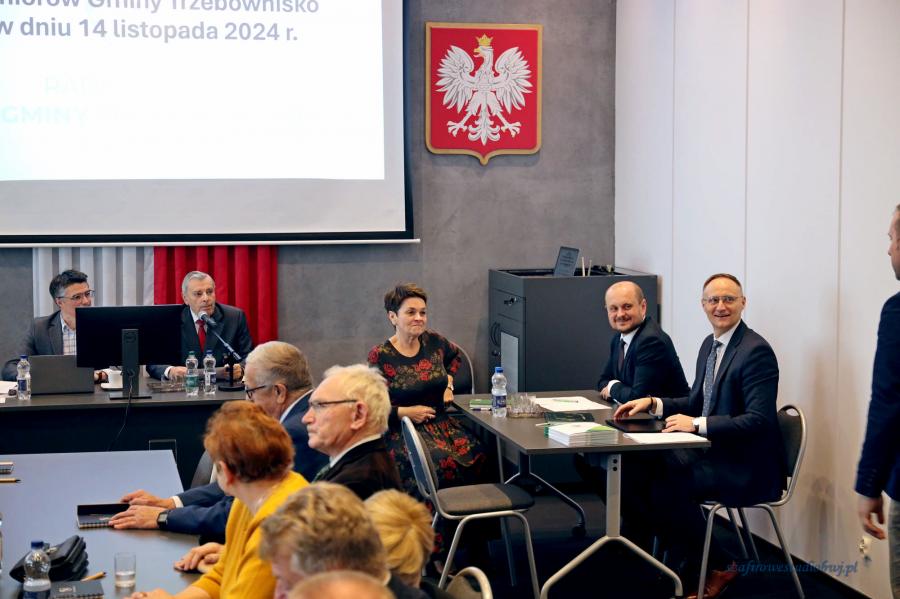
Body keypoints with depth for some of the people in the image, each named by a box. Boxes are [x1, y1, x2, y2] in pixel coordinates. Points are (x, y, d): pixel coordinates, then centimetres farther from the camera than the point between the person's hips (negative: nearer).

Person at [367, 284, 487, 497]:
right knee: (442, 462, -34)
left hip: (441, 424, 5)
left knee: (476, 455, -25)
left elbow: (455, 355, 34)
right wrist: (405, 412, -14)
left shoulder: (434, 342, 8)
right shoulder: (380, 356, -7)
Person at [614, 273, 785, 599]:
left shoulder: (756, 351, -16)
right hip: (712, 451, 9)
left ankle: (711, 569, -4)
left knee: (668, 484, -26)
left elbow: (759, 420, -23)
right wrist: (653, 403, 3)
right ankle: (691, 559, 4)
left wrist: (698, 424, -28)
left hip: (747, 466, -8)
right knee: (637, 472, -9)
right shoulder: (710, 345, 11)